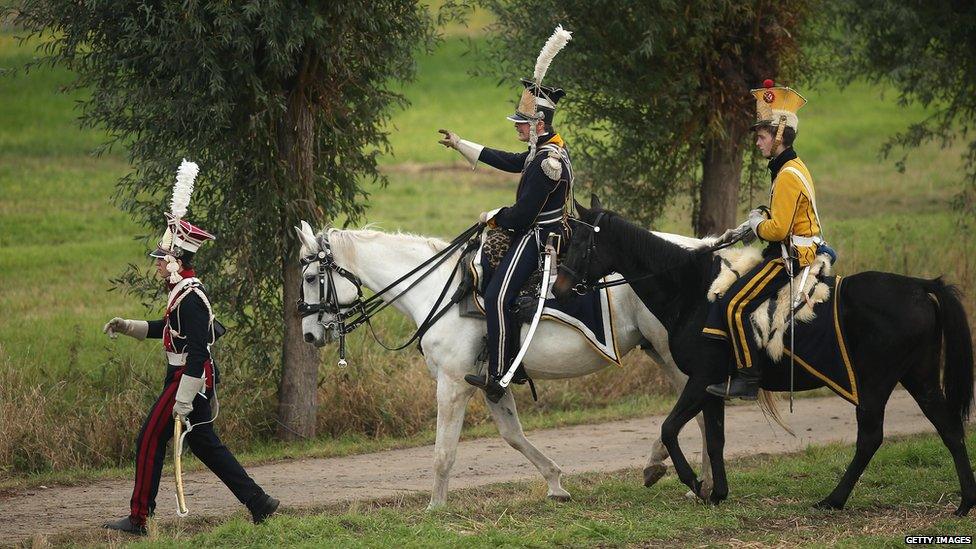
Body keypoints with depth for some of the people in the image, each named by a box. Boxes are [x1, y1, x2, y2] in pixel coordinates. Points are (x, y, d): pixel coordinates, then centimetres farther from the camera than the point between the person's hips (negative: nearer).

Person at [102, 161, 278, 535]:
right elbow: (169, 329, 29)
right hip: (197, 379, 10)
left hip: (189, 380, -10)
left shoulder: (189, 299, -20)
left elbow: (197, 353, -24)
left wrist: (183, 402, -25)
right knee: (204, 444, 15)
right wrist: (127, 327, 20)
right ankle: (258, 502, 15)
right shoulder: (185, 292, 12)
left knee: (150, 441, -3)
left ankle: (139, 518, 2)